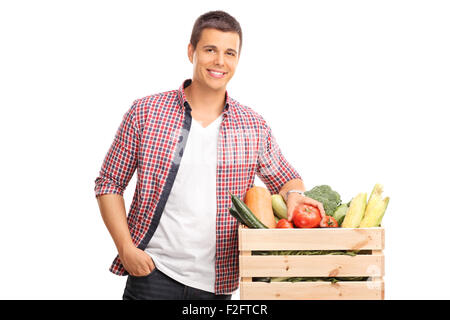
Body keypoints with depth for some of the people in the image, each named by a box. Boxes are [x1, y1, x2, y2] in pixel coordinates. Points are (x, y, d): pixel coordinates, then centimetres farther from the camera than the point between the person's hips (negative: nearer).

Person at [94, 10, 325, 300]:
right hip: (153, 274, -1)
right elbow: (109, 184, 3)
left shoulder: (254, 127, 2)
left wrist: (294, 195, -7)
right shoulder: (145, 112, -2)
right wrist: (126, 248, -7)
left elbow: (285, 178, 16)